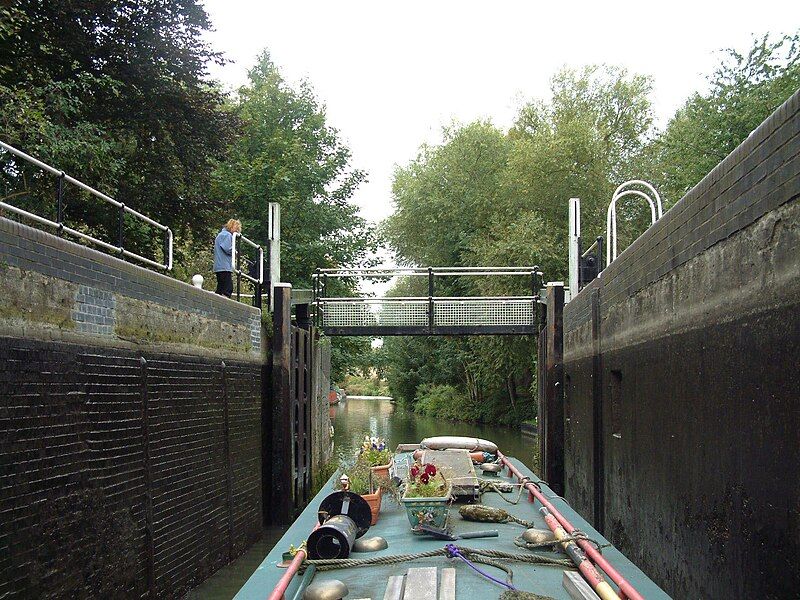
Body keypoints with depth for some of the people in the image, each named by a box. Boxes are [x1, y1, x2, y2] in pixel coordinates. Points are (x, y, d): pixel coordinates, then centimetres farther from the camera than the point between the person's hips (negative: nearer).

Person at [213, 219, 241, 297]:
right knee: (228, 289, -15)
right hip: (225, 267, -10)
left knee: (220, 289, 9)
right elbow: (228, 249, -19)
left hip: (219, 267, 10)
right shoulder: (227, 235, -8)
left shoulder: (221, 234, 24)